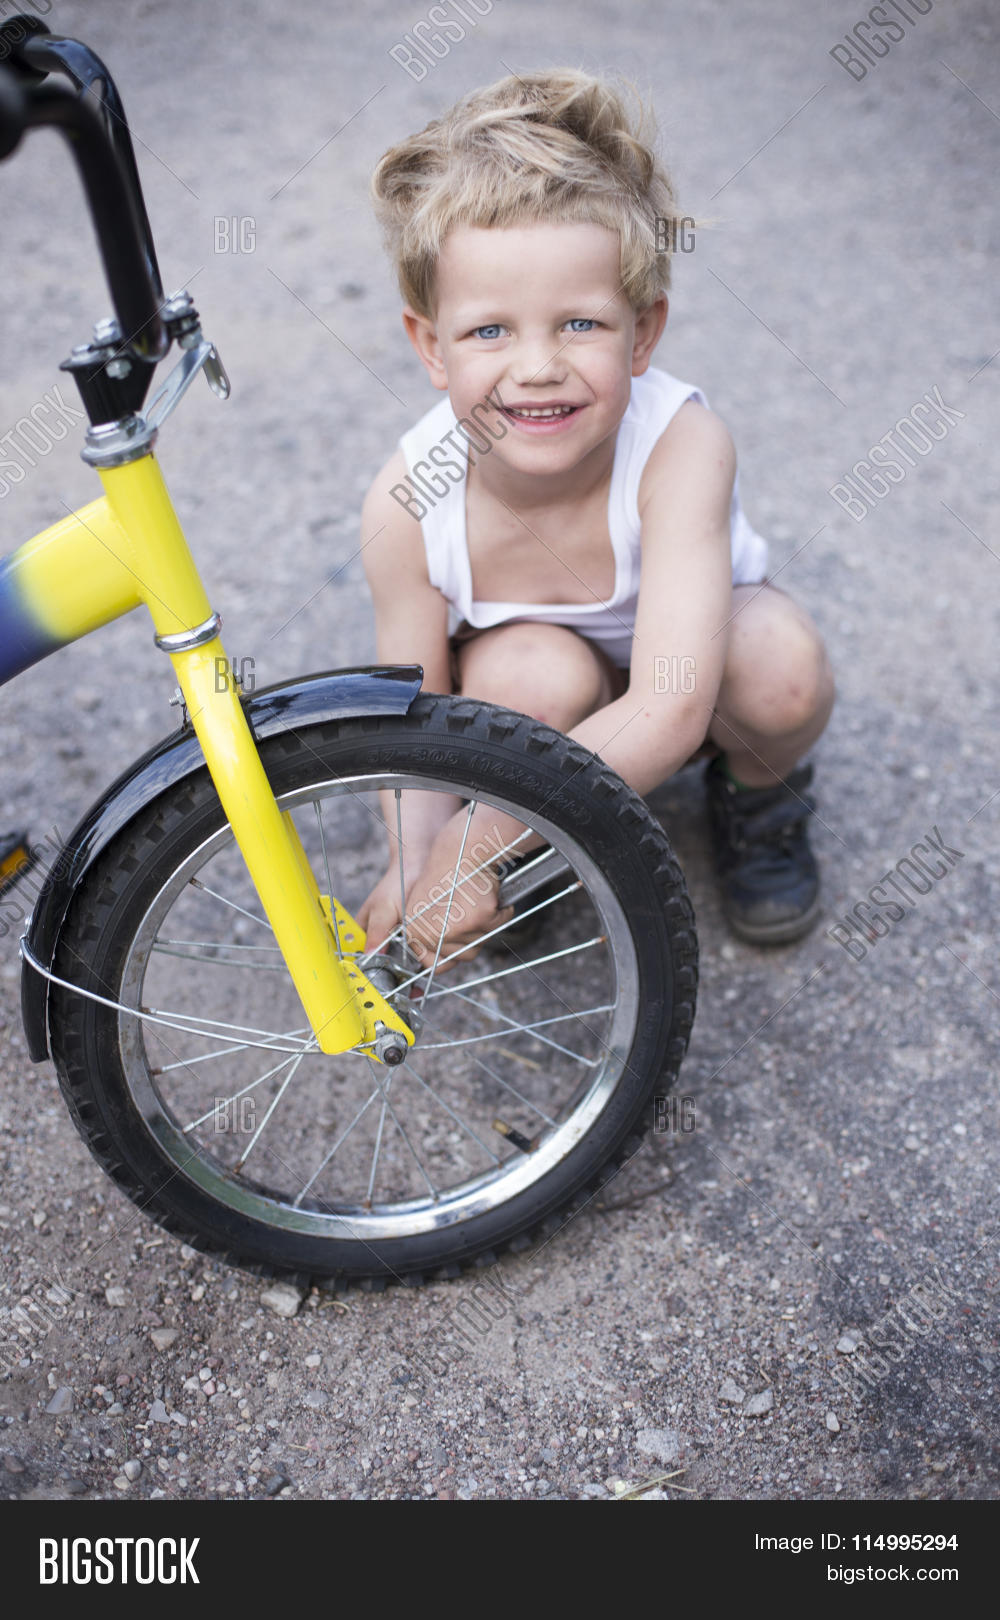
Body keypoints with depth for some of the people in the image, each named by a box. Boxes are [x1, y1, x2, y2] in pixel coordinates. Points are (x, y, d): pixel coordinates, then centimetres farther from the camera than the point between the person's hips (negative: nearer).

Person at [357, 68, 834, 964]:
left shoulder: (682, 445, -34)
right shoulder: (408, 506, -28)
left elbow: (669, 707, -42)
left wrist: (475, 839, -45)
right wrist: (416, 870, -36)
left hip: (683, 656, 0)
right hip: (550, 691, 1)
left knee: (783, 667, -33)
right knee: (532, 676, -35)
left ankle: (759, 789, 4)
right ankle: (533, 849, 0)